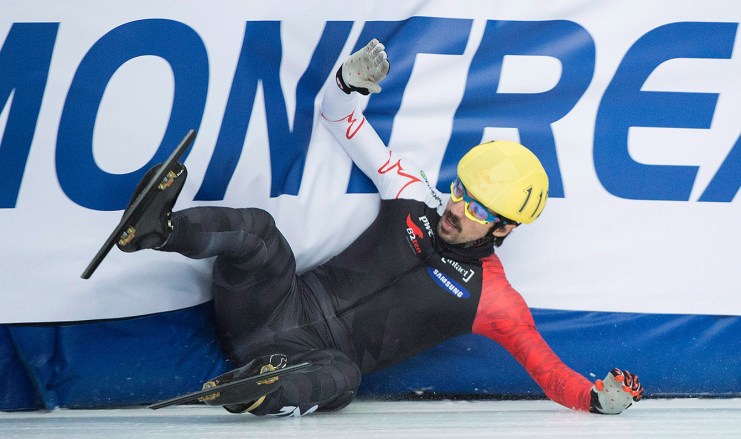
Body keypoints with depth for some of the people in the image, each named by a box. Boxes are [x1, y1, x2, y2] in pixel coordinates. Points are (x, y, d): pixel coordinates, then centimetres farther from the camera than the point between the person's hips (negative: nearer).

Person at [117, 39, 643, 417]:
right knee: (256, 229, -26)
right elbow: (342, 118, 17)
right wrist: (353, 79, -4)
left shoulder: (491, 298, 0)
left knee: (339, 378, -41)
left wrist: (600, 398, -21)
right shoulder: (416, 202, 10)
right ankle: (160, 230, -45)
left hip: (320, 357, -3)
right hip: (289, 305, 4)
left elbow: (549, 371, 0)